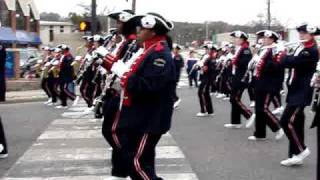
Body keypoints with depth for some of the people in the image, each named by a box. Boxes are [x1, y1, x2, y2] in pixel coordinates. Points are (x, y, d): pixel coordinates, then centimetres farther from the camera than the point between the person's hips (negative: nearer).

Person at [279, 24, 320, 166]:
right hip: (296, 90, 9)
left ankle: (301, 149, 2)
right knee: (296, 123, 10)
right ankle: (296, 155, 16)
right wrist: (283, 59, -3)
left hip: (301, 92, -9)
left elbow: (291, 62, -24)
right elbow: (290, 64, 15)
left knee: (287, 121, -12)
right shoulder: (301, 48, 14)